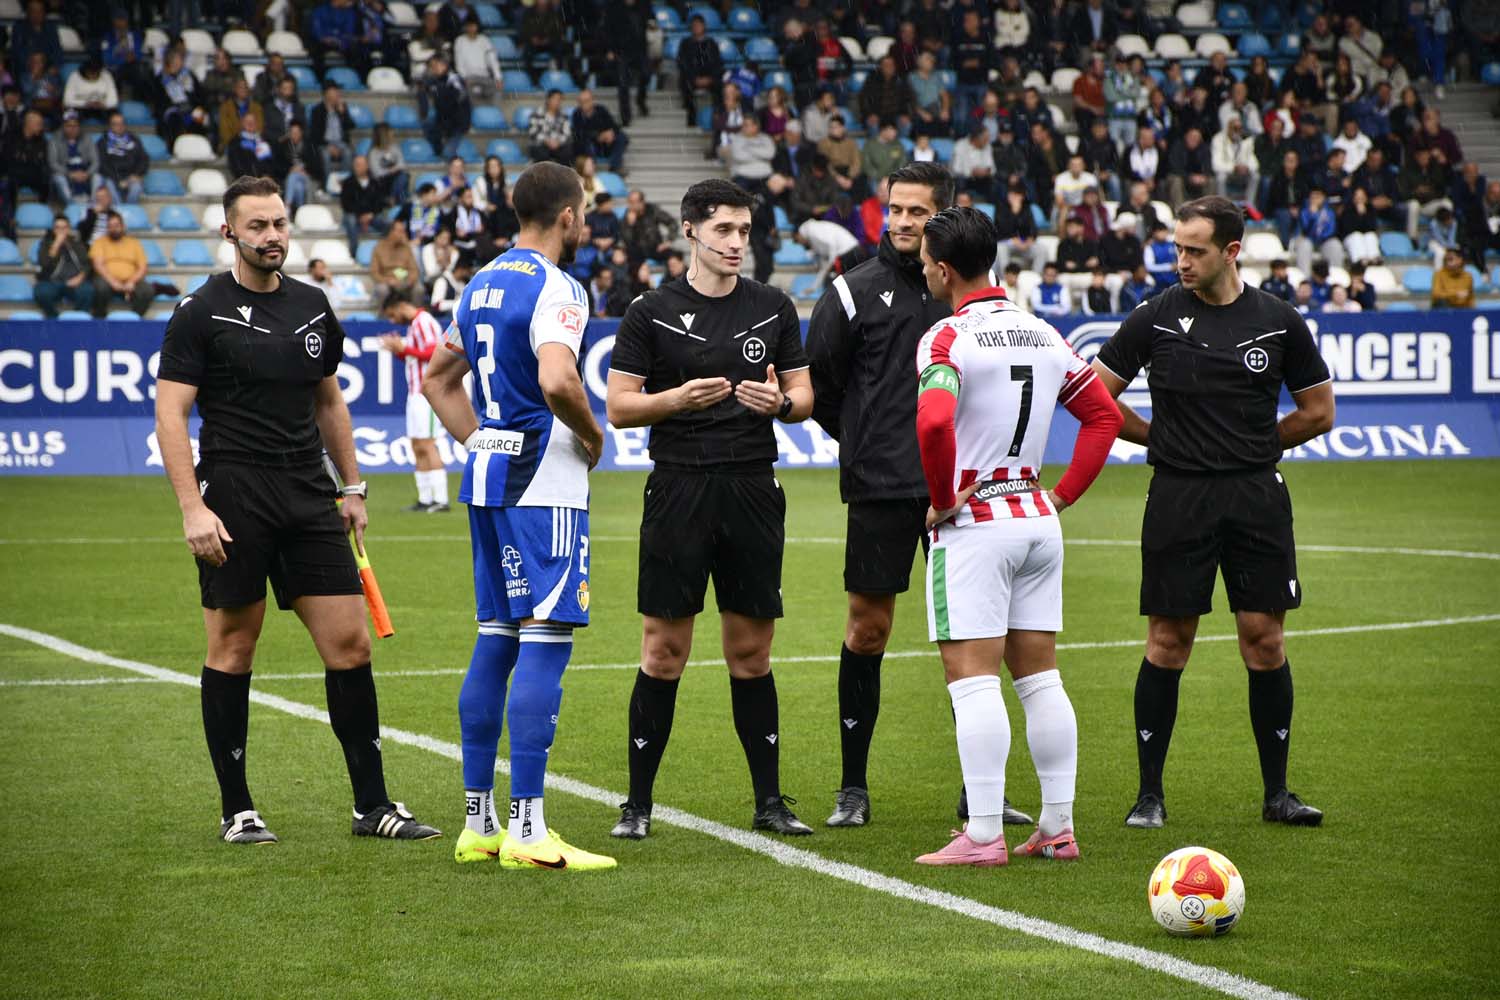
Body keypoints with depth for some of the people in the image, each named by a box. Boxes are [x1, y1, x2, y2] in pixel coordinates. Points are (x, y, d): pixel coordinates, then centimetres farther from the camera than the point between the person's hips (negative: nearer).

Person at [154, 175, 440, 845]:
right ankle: (236, 810, 10)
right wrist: (192, 508, -16)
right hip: (233, 499, -5)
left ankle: (372, 803, 5)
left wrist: (353, 488, 18)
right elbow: (170, 414, -8)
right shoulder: (201, 313, -3)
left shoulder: (313, 308, 13)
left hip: (309, 497, 5)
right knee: (232, 649, 1)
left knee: (350, 644, 0)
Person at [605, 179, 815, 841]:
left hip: (754, 490, 2)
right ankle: (638, 803, 5)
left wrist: (780, 401, -9)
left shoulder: (773, 308, 9)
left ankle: (769, 799, 12)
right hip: (679, 488, -2)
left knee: (751, 652, 6)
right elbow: (619, 406, 0)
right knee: (663, 650, -2)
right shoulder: (652, 313, 1)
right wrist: (678, 398, -17)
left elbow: (804, 394, 14)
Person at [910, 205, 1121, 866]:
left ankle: (983, 836, -8)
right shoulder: (1043, 334, 10)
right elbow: (1104, 415, 15)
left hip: (975, 523, -7)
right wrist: (1064, 494, 14)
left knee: (973, 681, -5)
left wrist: (943, 499, -16)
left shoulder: (948, 338, -13)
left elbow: (933, 420, -31)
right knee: (1040, 677, 11)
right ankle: (1057, 828, 12)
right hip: (1038, 522, 7)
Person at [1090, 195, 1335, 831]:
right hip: (1178, 499, -1)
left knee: (1264, 637, 0)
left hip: (1257, 496, 1)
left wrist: (1254, 445, 11)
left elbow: (1318, 411, 13)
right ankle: (1149, 793, 8)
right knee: (1168, 641, 0)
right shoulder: (1157, 318, -1)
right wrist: (1164, 440, 7)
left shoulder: (1278, 321, 3)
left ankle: (1276, 792, 10)